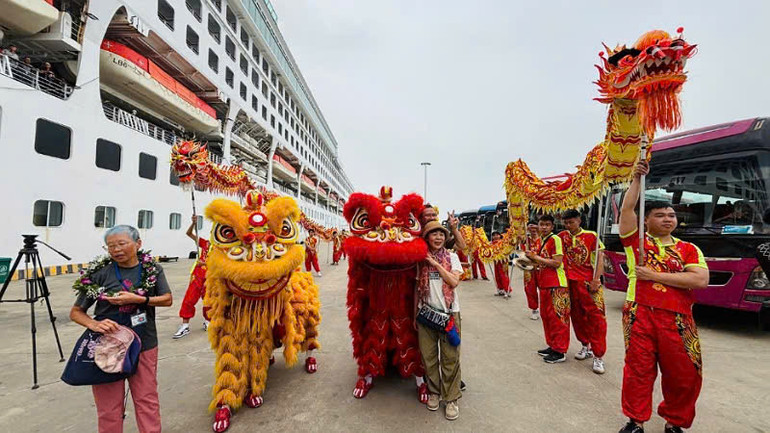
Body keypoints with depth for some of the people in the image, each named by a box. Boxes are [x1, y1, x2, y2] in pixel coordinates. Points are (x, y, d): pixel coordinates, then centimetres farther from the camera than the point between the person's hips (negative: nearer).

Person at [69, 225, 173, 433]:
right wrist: (94, 324, -18)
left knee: (147, 400, 9)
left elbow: (167, 299, -3)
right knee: (109, 407, 8)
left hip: (144, 345, 1)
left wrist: (138, 299, -18)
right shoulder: (101, 274, -4)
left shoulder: (152, 268, 1)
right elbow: (75, 312, 2)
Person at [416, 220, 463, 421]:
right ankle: (433, 391, 27)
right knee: (428, 355, 7)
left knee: (450, 356, 2)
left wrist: (436, 264, -14)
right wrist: (415, 314, 8)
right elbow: (417, 288, 8)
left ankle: (451, 398, 17)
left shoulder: (452, 257, 2)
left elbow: (454, 282, -11)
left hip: (449, 312, -1)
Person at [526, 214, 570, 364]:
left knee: (557, 317, -3)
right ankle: (552, 346, 26)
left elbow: (557, 263, -19)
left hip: (556, 284, -8)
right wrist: (531, 261, 4)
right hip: (543, 284, 9)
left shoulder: (555, 239, -11)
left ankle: (560, 351, 5)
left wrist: (536, 257, -16)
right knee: (546, 315, 14)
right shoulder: (539, 241, 13)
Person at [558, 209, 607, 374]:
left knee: (596, 316, -7)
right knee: (577, 315, 11)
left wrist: (596, 280, -14)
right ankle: (586, 346, 29)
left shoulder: (591, 236, -3)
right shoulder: (562, 236, 7)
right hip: (571, 281, 4)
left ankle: (598, 356, -1)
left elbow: (599, 259, -5)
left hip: (589, 281, -4)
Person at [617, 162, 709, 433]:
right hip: (640, 314, -2)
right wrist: (637, 179, -5)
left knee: (685, 375, 9)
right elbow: (627, 209, -6)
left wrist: (654, 275, -11)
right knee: (639, 369, 5)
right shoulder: (636, 241, 5)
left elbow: (701, 280, -6)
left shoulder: (689, 249, 9)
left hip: (677, 319, 2)